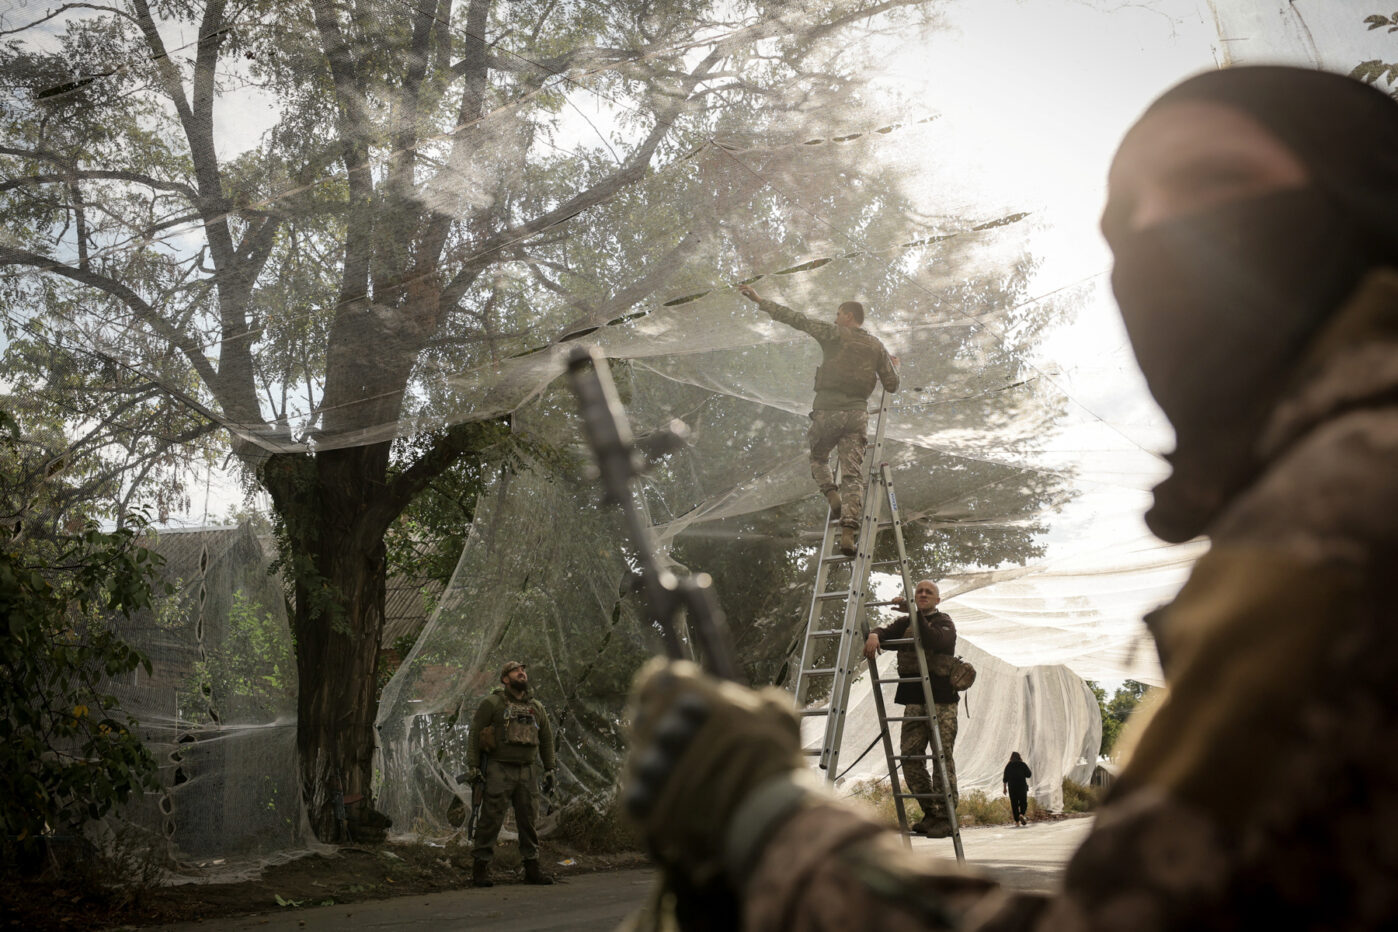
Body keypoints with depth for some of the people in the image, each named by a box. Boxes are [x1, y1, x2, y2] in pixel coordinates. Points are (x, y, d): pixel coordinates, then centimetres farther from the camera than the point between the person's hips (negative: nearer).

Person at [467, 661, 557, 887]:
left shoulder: (536, 707, 15)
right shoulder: (492, 703, 0)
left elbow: (547, 739, 21)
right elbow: (474, 733, -3)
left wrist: (549, 770, 15)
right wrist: (474, 767, -9)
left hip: (528, 771, 5)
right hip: (499, 770, -5)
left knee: (529, 820, 6)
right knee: (491, 819, -5)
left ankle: (532, 868, 13)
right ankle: (480, 869, 2)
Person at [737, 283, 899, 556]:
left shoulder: (834, 334, 1)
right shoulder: (877, 346, 13)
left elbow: (797, 320, -4)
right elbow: (892, 385, 14)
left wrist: (761, 302, -1)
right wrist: (889, 366, 38)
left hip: (827, 409, -2)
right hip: (857, 413, 3)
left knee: (818, 457, 23)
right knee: (852, 474, -2)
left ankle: (834, 500, 1)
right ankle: (849, 528, -17)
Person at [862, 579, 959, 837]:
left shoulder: (944, 622, 2)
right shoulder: (904, 623, 18)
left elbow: (935, 641, -19)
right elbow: (887, 631, 1)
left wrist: (914, 613, -25)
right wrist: (874, 635, -23)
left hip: (941, 699, -5)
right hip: (914, 700, 5)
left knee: (943, 757, -8)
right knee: (910, 757, 1)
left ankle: (944, 817, -3)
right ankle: (930, 813, 11)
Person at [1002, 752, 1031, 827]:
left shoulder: (1008, 766, 2)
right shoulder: (1023, 765, -2)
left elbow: (1005, 778, 0)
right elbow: (1029, 775, 1)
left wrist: (1004, 788, 6)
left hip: (1012, 787, 1)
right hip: (1022, 786, -1)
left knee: (1014, 804, 8)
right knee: (1023, 803, 7)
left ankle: (1017, 821, 6)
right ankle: (1021, 815, -21)